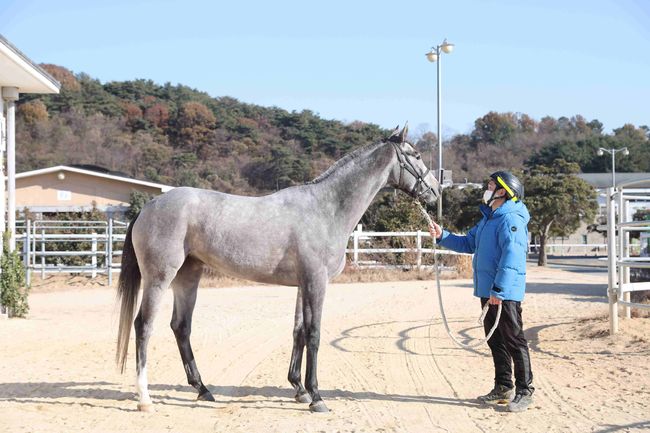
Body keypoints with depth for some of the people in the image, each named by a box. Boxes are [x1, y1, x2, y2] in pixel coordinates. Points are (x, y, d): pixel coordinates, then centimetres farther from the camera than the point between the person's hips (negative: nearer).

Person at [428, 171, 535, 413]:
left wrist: (499, 290, -29)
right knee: (495, 340, 15)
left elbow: (512, 257, -25)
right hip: (489, 292, 10)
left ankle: (524, 391, 2)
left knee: (514, 341, -4)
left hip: (505, 294, -10)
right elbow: (468, 244, 26)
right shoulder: (488, 219, 17)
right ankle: (503, 388, 24)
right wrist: (442, 236, 14)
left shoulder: (510, 220, -16)